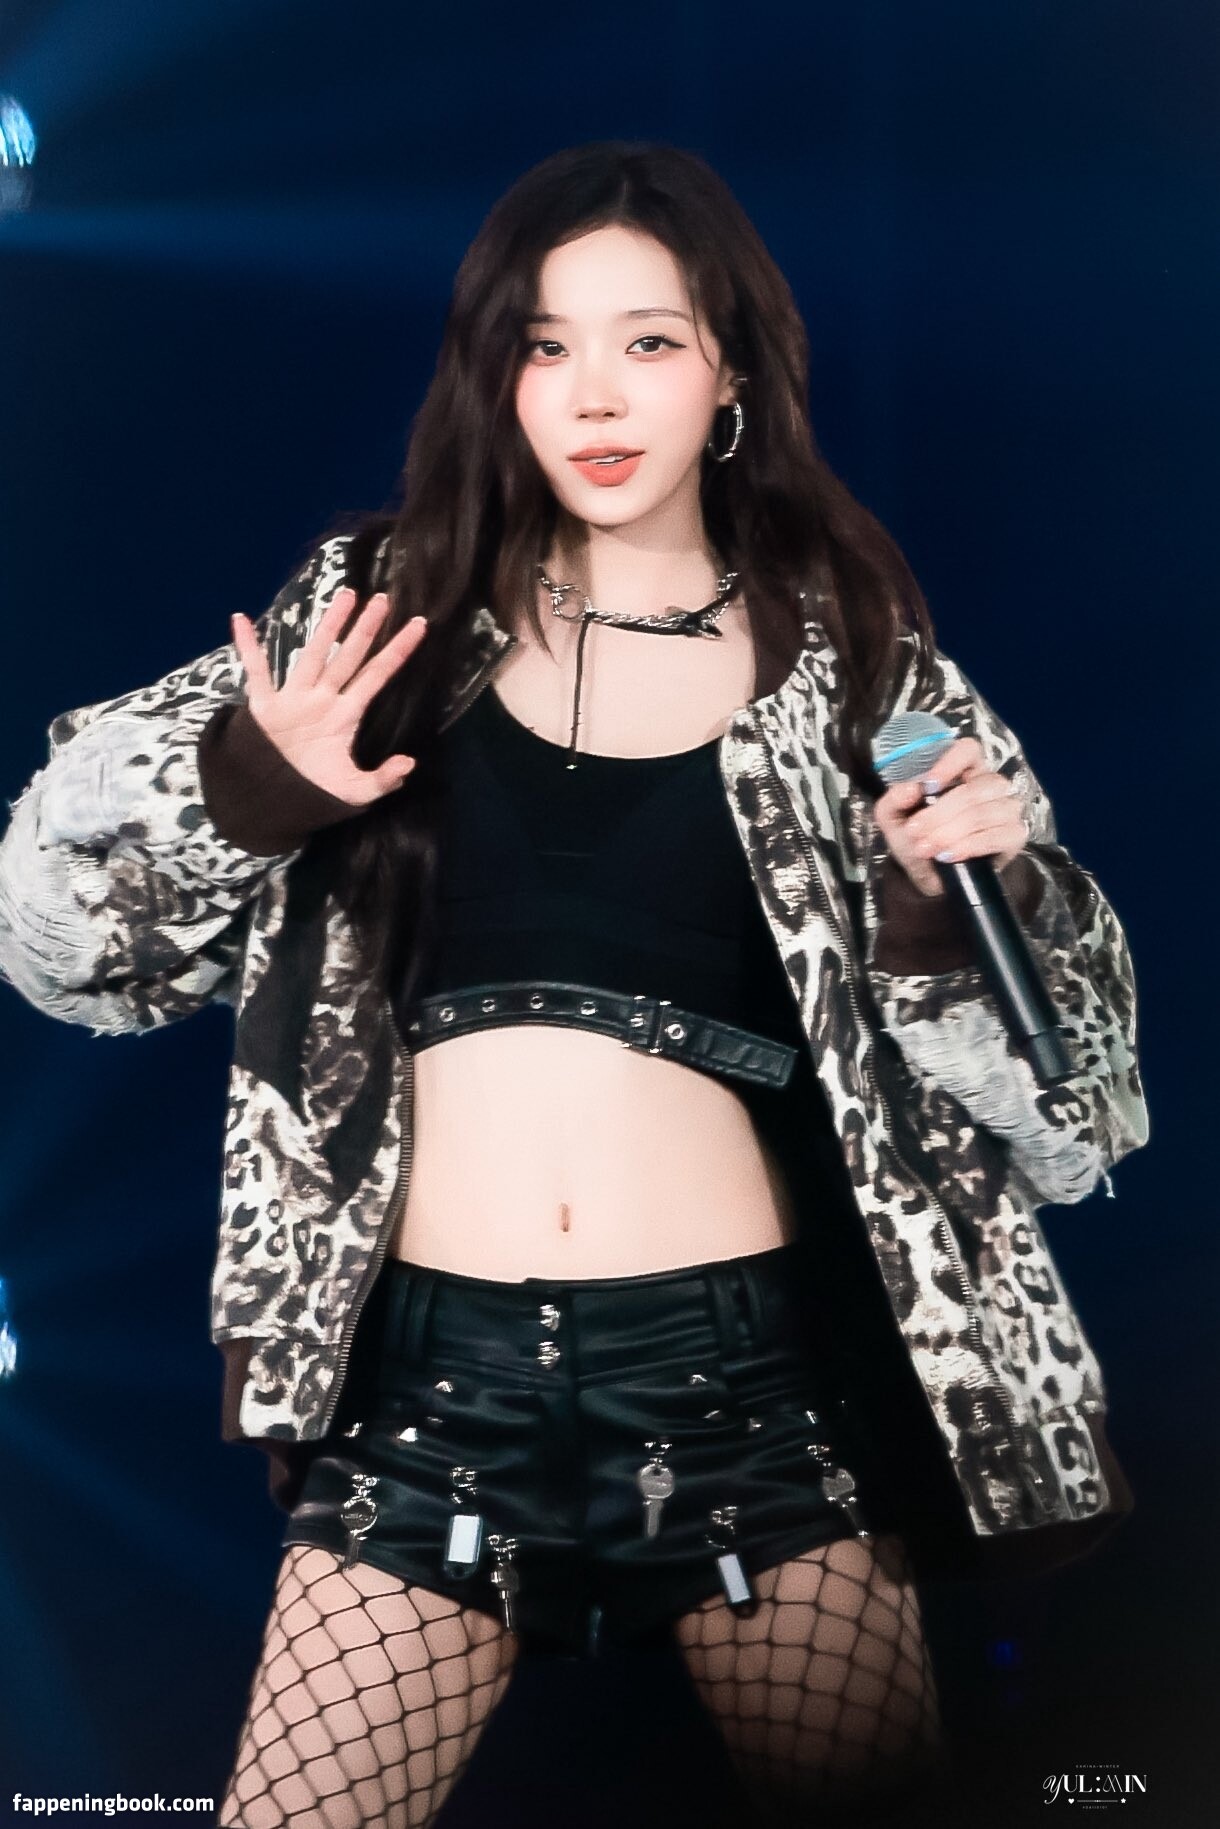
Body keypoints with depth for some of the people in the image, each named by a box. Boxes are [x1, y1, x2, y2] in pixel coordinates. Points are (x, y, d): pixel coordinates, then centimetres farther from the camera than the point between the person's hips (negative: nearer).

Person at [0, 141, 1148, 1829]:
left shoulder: (851, 663, 4)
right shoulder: (381, 612, 5)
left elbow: (1051, 1081, 8)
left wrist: (958, 899, -12)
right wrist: (246, 786, -12)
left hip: (751, 1368, 0)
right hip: (435, 1373, 1)